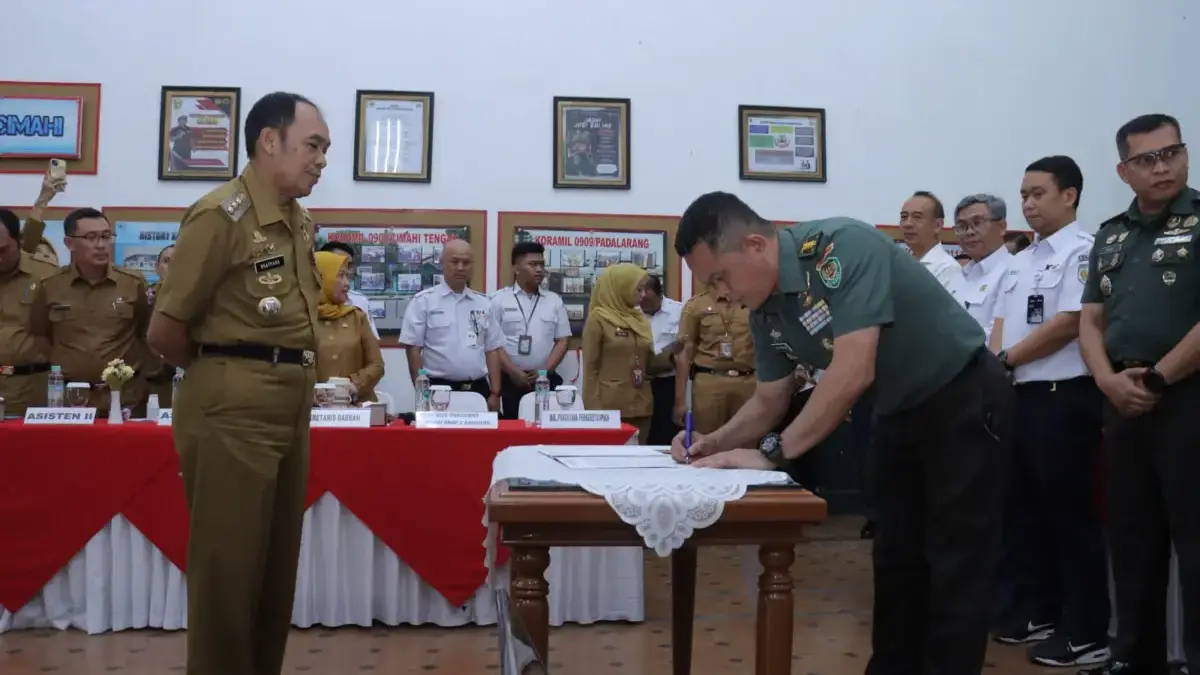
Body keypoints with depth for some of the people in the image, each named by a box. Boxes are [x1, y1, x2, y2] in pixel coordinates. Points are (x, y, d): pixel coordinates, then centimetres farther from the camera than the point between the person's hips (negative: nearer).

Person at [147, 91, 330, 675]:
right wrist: (224, 375, 3)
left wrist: (287, 381, 10)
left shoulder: (299, 225, 12)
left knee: (277, 564, 15)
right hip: (234, 409, -8)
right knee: (229, 567, 1)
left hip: (289, 407, 8)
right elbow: (165, 332, -12)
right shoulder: (222, 214, -12)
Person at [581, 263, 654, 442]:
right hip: (611, 406, -6)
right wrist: (594, 409, -12)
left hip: (641, 406, 6)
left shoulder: (641, 319, 12)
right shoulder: (598, 318, -5)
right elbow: (590, 368, -6)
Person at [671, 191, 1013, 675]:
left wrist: (774, 452, -32)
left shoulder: (842, 247, -30)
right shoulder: (765, 311, -5)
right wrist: (716, 443, -13)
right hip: (899, 412, 8)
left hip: (964, 400, -8)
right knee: (896, 559, 14)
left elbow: (853, 372, -35)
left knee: (955, 566, -4)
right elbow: (769, 400, 5)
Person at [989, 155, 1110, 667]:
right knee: (1023, 509, 15)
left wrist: (1007, 359, -9)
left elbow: (1071, 322, -18)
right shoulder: (1021, 262, 17)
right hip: (1018, 395, 9)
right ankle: (1036, 609, 28)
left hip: (1065, 397, -9)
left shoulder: (1081, 252, -9)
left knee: (1070, 514, -3)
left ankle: (1086, 633, 7)